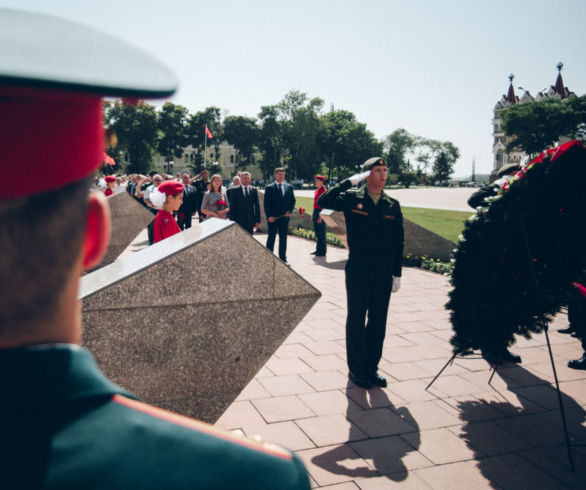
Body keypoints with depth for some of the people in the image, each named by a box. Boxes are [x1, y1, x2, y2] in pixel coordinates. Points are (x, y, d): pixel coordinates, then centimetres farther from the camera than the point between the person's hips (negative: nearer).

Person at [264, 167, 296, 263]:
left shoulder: (289, 187, 9)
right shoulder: (269, 188, -1)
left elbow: (292, 200, 12)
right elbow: (266, 203, -3)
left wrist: (289, 211, -4)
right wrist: (269, 216, -12)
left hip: (284, 217, 3)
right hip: (273, 218, -3)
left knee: (283, 238, 8)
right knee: (271, 238, 3)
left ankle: (283, 258, 16)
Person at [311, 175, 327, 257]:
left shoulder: (323, 191, -13)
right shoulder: (316, 191, 14)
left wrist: (320, 216, -20)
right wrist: (313, 214, 19)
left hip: (320, 213, -9)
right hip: (315, 212, 9)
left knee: (321, 233, -3)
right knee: (317, 232, 14)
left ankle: (322, 252, 3)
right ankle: (318, 249, 22)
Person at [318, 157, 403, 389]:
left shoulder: (392, 205, 7)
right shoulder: (352, 198, -2)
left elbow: (398, 242, 10)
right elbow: (323, 201, -19)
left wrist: (397, 273, 7)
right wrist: (350, 181, -19)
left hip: (383, 273, 4)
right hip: (358, 271, -3)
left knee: (378, 322, 10)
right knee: (356, 320, 6)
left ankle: (371, 368, 24)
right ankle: (356, 369, 19)